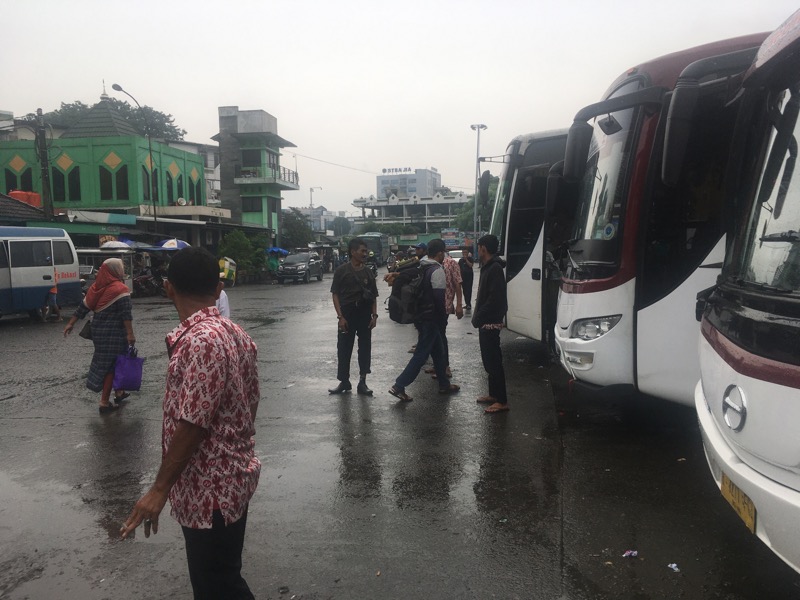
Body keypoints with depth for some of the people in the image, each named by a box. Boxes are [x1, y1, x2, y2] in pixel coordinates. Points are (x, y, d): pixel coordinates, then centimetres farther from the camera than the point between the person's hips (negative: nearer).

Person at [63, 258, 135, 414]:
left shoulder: (97, 287, 7)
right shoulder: (120, 289, -13)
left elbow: (83, 308, 10)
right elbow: (126, 314, -20)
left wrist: (70, 324, 16)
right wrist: (130, 334, -20)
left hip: (98, 330, 7)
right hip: (114, 333, -7)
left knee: (105, 363, 20)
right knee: (111, 366, -1)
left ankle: (118, 392, 33)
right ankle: (105, 403, 3)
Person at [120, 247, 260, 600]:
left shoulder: (199, 340, -25)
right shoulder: (236, 334, 3)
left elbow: (192, 424, -26)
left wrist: (160, 489, -17)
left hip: (210, 488, -9)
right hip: (231, 478, 9)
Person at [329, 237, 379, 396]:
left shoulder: (368, 272, 7)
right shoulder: (341, 271, -3)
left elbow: (373, 296, 10)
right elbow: (335, 294, -5)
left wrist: (374, 315, -1)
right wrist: (340, 316, -13)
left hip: (365, 313, 3)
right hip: (347, 313, -3)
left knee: (365, 347, 5)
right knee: (344, 348, 2)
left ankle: (362, 381, 15)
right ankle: (344, 381, 15)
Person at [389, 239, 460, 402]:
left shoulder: (421, 268, 11)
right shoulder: (437, 271, -16)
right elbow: (439, 297, -20)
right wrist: (443, 316, -6)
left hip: (420, 315, 9)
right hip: (431, 318, -9)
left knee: (438, 351, 18)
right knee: (421, 354, -5)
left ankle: (444, 384, 27)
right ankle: (399, 386, -7)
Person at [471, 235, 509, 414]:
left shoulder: (495, 268, -17)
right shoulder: (488, 267, 14)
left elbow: (494, 299, -23)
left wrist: (477, 318, -17)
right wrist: (478, 317, 10)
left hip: (490, 322, -10)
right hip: (486, 322, 10)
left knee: (493, 361, -7)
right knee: (489, 360, 16)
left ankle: (502, 401, -2)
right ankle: (494, 394, 27)